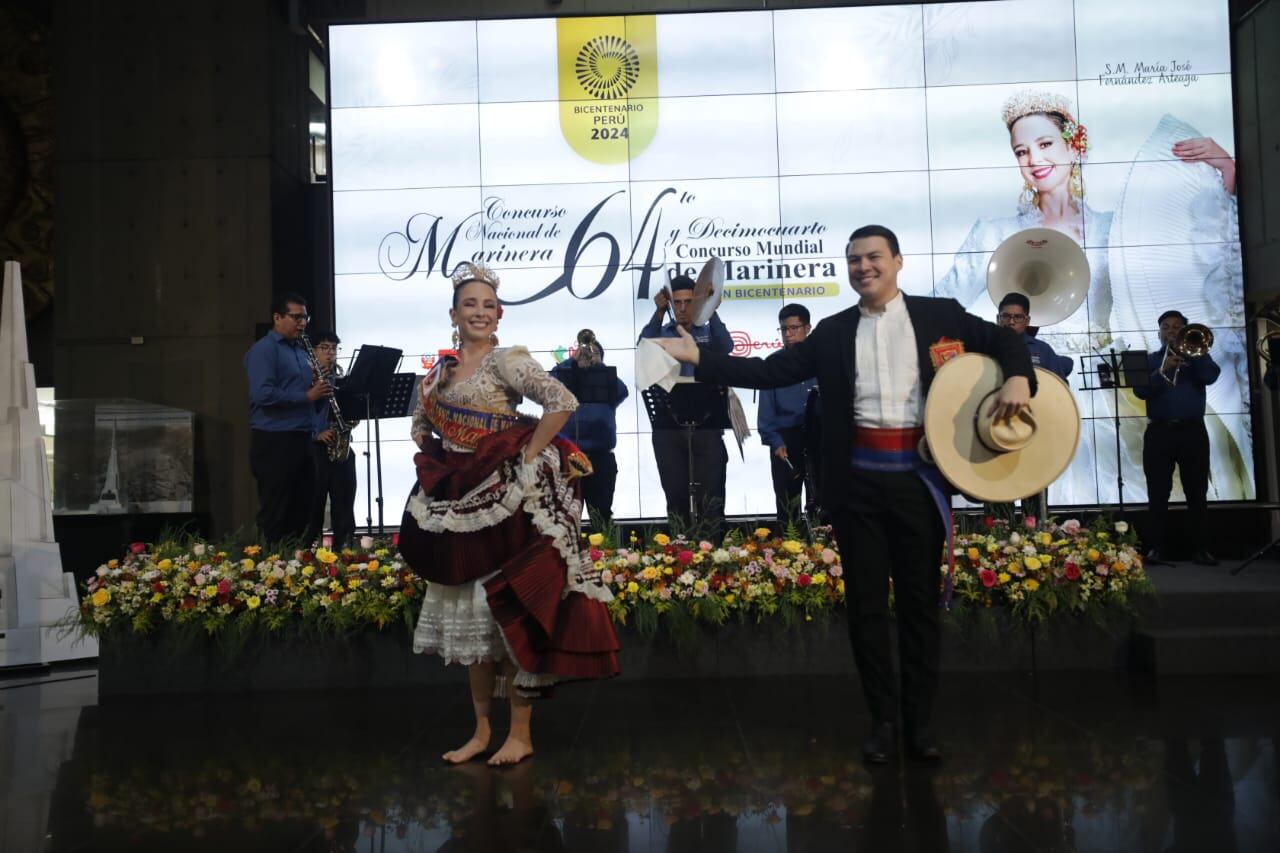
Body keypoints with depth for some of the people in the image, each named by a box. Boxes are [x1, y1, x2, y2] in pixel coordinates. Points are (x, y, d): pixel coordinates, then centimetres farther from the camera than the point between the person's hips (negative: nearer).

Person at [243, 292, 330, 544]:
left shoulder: (301, 352, 19)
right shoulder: (263, 349, -7)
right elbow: (264, 394, -22)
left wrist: (320, 391, 2)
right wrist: (306, 395, -18)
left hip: (301, 440, 8)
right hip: (274, 442, -8)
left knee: (301, 511, 10)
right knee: (275, 514, -3)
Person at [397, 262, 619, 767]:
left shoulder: (506, 362, -9)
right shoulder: (440, 370, 12)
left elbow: (562, 402, -22)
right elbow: (420, 426, 26)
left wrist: (527, 458, -18)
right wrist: (439, 464, 11)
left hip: (504, 499, -7)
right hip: (457, 503, 7)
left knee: (508, 609, -4)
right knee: (467, 613, 11)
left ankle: (521, 734, 7)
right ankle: (482, 730, 22)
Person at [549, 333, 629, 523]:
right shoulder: (566, 377, 12)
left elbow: (621, 391, -8)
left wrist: (598, 365, -10)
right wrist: (573, 360, -12)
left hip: (601, 457, 1)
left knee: (601, 515, 3)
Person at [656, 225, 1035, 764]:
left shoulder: (939, 315, 6)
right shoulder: (833, 332, 10)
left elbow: (1005, 341, 11)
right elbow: (768, 372, 6)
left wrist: (1017, 379, -10)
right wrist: (698, 356, -1)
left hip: (920, 474, -1)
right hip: (858, 480, 2)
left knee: (920, 599, 7)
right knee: (866, 602, 6)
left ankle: (921, 719, 19)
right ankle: (883, 719, 18)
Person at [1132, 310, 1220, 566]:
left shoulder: (1197, 354, 14)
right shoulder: (1149, 360, 12)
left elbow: (1211, 376, -7)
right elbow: (1140, 391, -4)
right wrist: (1163, 371, -17)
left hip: (1193, 431, 0)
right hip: (1159, 432, 0)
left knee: (1197, 493, 1)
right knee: (1158, 494, -2)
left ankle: (1202, 548, 4)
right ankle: (1156, 548, -1)